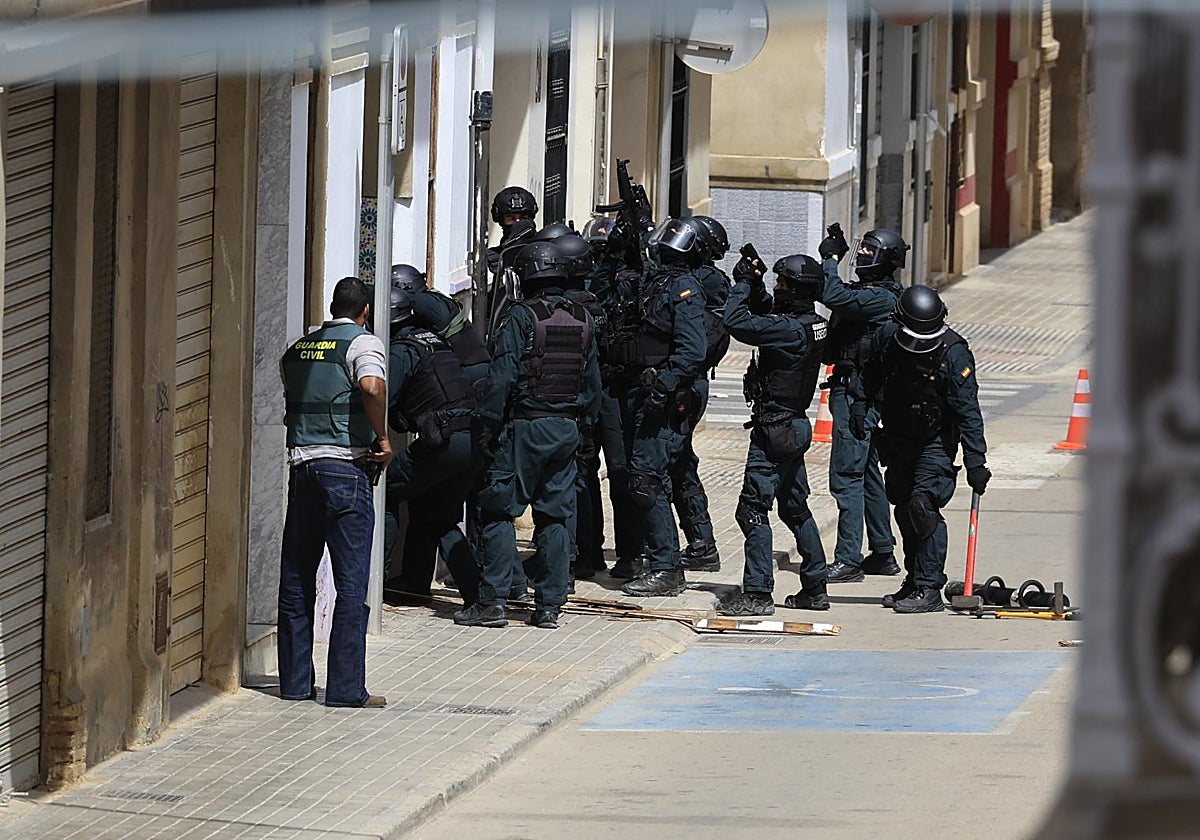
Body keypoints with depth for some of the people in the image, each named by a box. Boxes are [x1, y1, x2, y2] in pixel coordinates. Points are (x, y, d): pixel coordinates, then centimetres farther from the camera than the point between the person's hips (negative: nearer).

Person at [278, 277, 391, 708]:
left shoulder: (298, 350, 15)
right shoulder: (363, 344, -4)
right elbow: (372, 386, -22)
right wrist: (382, 438, -12)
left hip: (301, 465, 5)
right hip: (347, 467, -5)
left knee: (296, 582, 11)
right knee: (351, 584, -3)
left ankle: (295, 681, 13)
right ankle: (346, 687, -5)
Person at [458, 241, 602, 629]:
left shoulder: (521, 318, -11)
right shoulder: (583, 320, 9)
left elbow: (502, 379, -15)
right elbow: (593, 382, 14)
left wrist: (486, 427, -10)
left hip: (525, 426, -6)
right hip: (567, 428, 6)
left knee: (498, 513, 0)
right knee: (555, 516, 9)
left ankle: (492, 601, -5)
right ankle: (549, 605, 8)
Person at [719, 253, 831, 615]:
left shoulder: (791, 330, -22)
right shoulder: (811, 324, 7)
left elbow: (738, 324, -27)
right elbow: (767, 317, 24)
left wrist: (743, 284, -13)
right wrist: (756, 289, 7)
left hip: (775, 429, -10)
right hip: (796, 426, 10)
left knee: (753, 508, -7)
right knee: (795, 507, 18)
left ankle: (758, 593, -9)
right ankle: (815, 588, 23)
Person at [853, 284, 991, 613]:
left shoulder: (954, 355, -22)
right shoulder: (886, 339, -9)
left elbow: (968, 413, -21)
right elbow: (871, 374, 14)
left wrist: (975, 462, -22)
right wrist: (860, 406, 5)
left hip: (936, 442, -5)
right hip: (898, 438, 5)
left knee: (923, 505, -16)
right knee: (904, 509, 10)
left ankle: (928, 590, -14)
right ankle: (915, 582, 23)